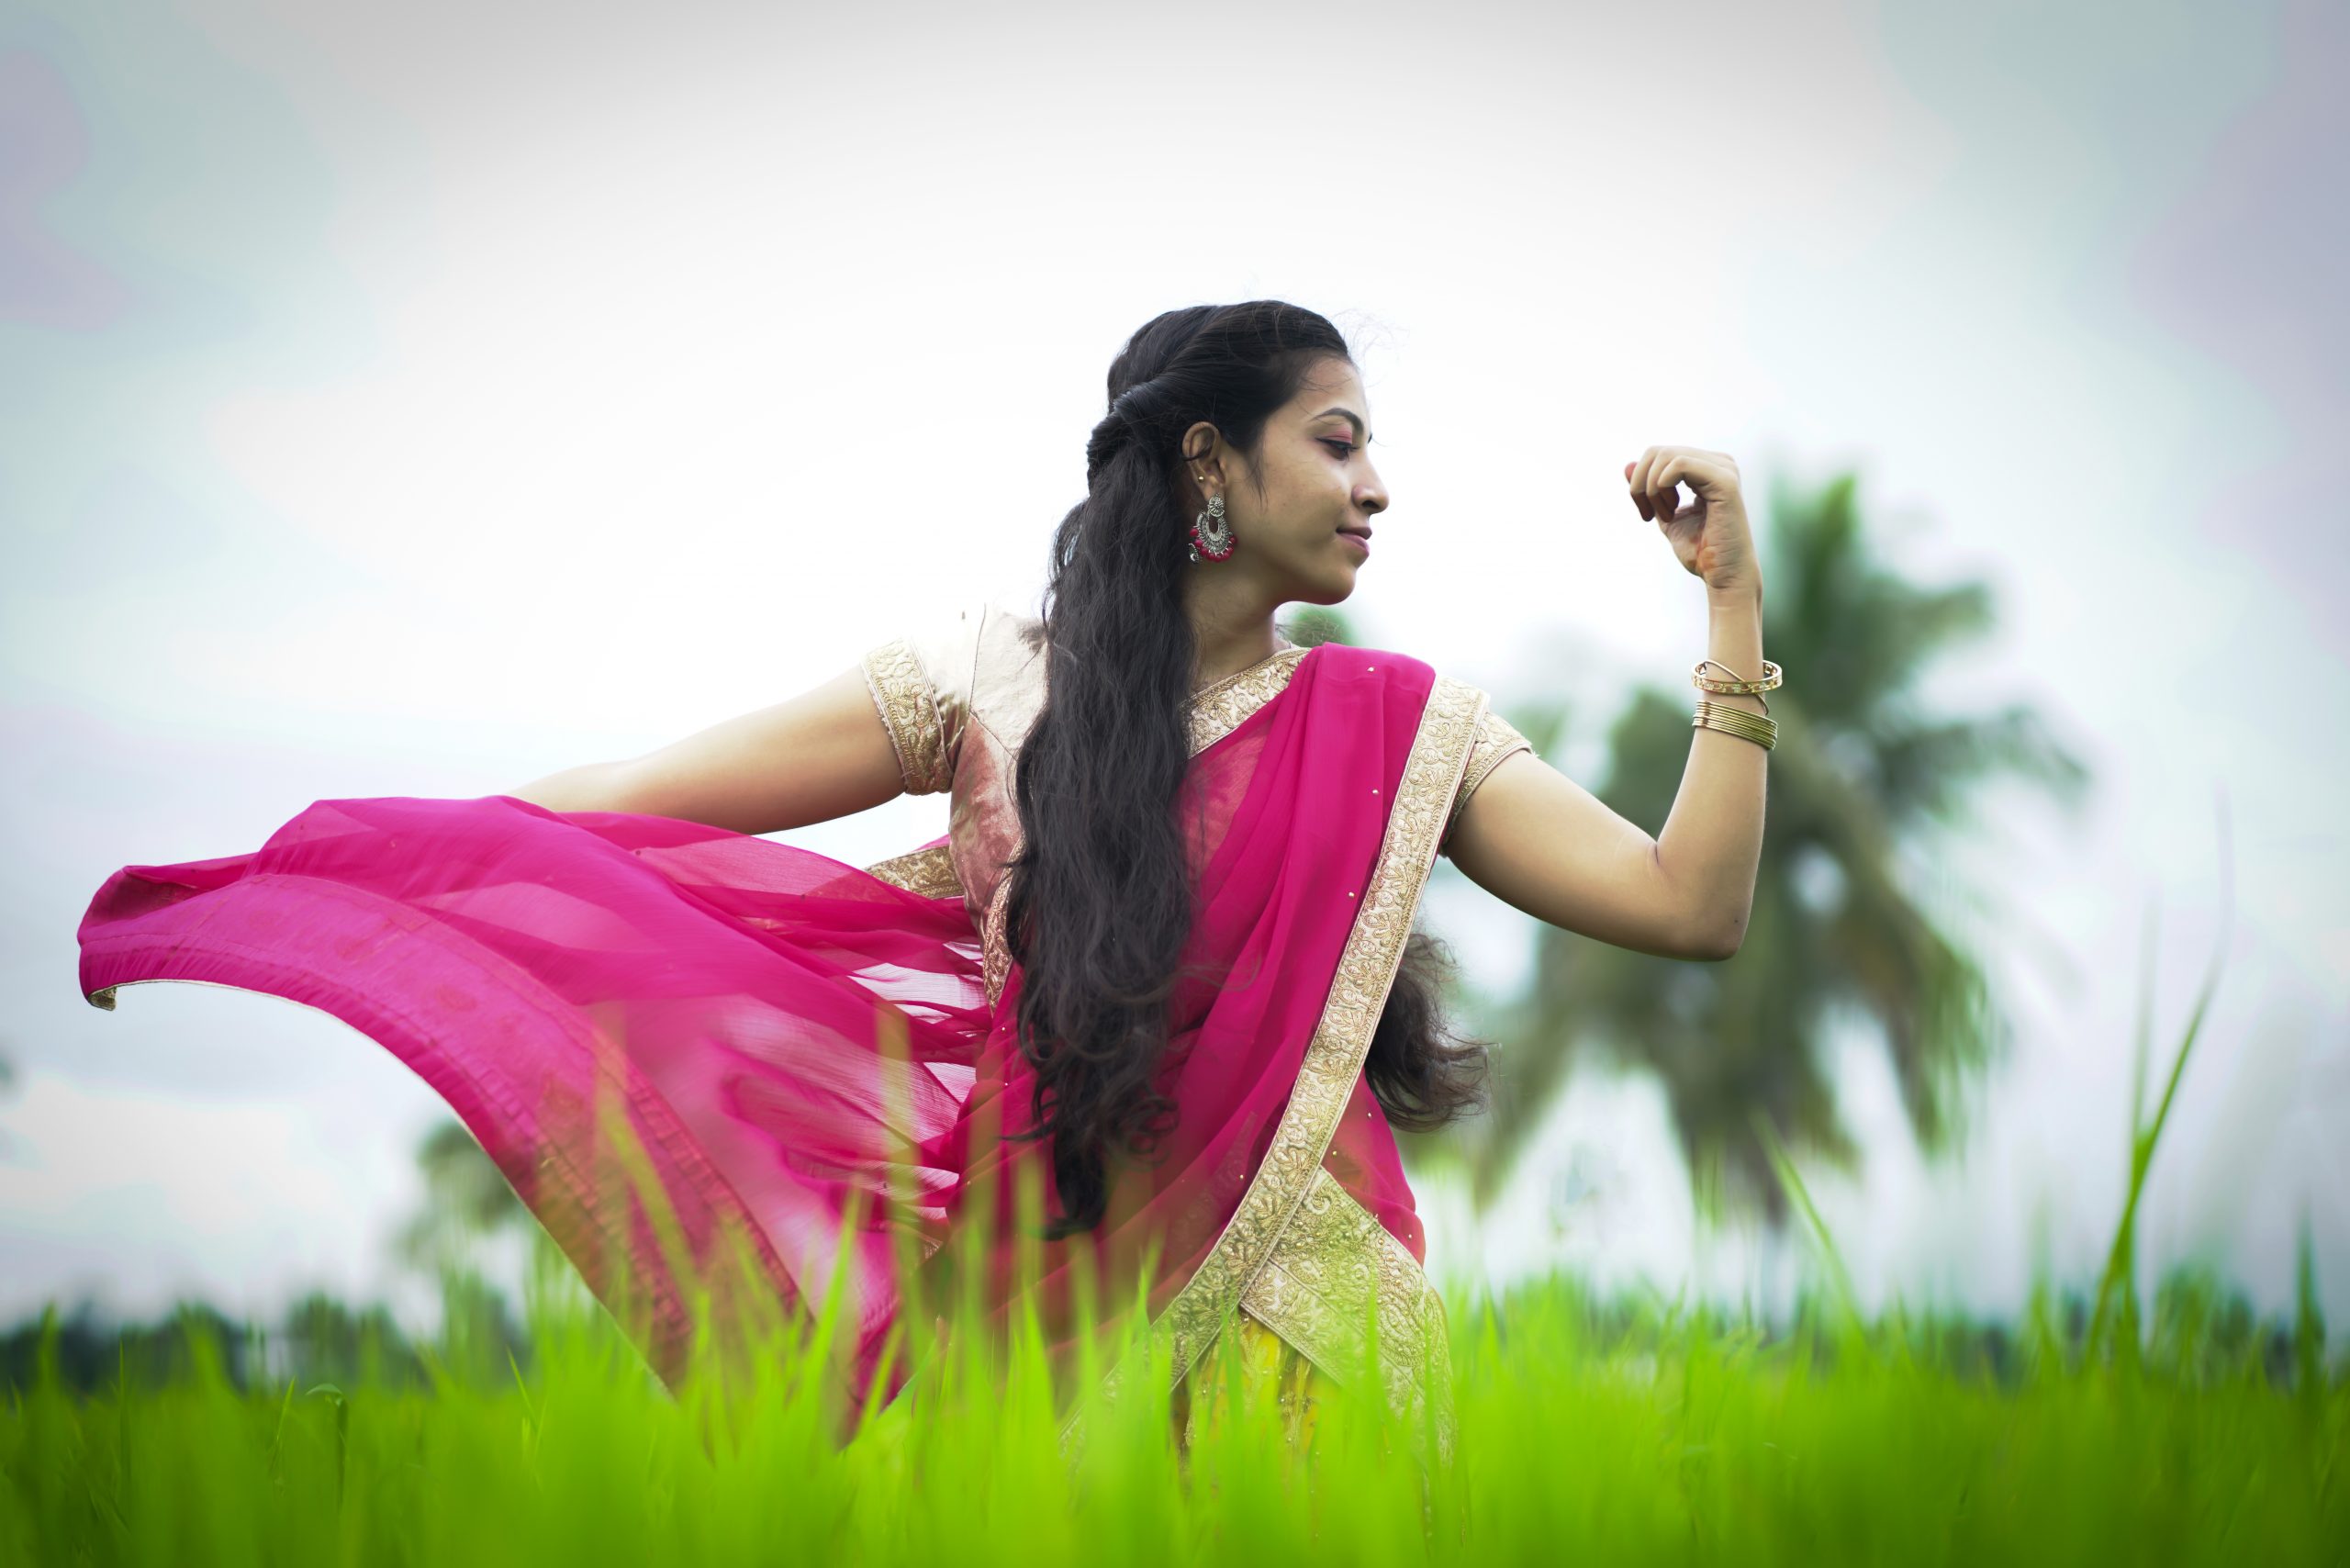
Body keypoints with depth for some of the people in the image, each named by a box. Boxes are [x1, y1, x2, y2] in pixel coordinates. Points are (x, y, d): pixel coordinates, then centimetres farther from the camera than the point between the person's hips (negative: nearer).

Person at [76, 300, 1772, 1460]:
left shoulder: (1403, 730, 6)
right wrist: (261, 881, -1)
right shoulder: (994, 678, 2)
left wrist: (1736, 599, -4)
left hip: (1282, 1308, 1)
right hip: (1031, 1290, -1)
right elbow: (624, 808, 1)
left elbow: (1688, 904, -1)